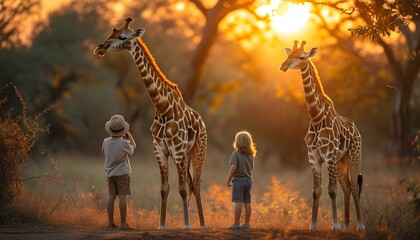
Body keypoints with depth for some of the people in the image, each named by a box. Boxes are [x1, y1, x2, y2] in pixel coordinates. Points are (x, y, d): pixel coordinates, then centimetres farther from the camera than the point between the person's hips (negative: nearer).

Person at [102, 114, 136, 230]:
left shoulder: (106, 141, -2)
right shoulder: (124, 143, -15)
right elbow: (132, 149, 4)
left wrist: (112, 136, 20)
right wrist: (129, 135, 11)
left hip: (110, 173, 5)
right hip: (122, 173, -5)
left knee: (111, 197, 7)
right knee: (122, 197, -5)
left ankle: (110, 222, 10)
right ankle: (123, 223, -6)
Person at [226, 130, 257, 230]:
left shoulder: (235, 154, -12)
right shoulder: (250, 155, 9)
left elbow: (234, 167, -19)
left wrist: (228, 179, -13)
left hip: (238, 180, -6)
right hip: (248, 180, 6)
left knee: (238, 202, -7)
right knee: (247, 203, 9)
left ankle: (236, 224, -8)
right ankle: (246, 223, 13)